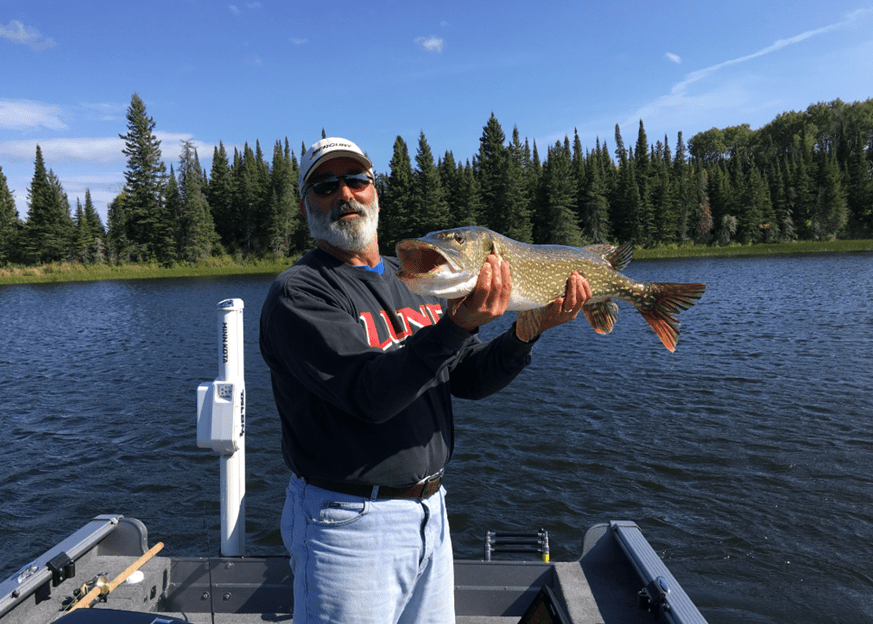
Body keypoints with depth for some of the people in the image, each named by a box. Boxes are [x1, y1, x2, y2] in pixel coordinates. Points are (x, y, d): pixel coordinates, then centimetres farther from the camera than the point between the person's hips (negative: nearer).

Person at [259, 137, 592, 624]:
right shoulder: (297, 295, -14)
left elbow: (470, 379, 4)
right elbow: (370, 395, -26)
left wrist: (529, 331, -13)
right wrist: (456, 325, -37)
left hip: (430, 511, 7)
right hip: (350, 523, -6)